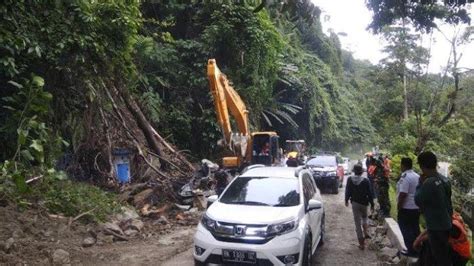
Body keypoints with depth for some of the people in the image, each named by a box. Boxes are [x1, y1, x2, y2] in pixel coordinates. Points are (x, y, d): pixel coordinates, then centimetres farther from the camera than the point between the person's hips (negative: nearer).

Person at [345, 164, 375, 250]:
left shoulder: (350, 179, -7)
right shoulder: (365, 180, -10)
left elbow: (347, 191, 0)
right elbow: (369, 193, -7)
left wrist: (346, 200, 16)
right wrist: (372, 204, 1)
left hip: (355, 203, 0)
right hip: (364, 203, 0)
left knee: (357, 223, 5)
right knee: (364, 217, 31)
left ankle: (361, 243, 6)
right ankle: (366, 232, 14)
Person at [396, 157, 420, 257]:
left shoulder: (405, 177, -19)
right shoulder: (418, 176, 8)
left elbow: (402, 194, -23)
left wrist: (398, 207, -14)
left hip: (406, 208, -8)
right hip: (416, 208, 8)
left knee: (406, 230, 2)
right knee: (415, 229, 16)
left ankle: (411, 250, 5)